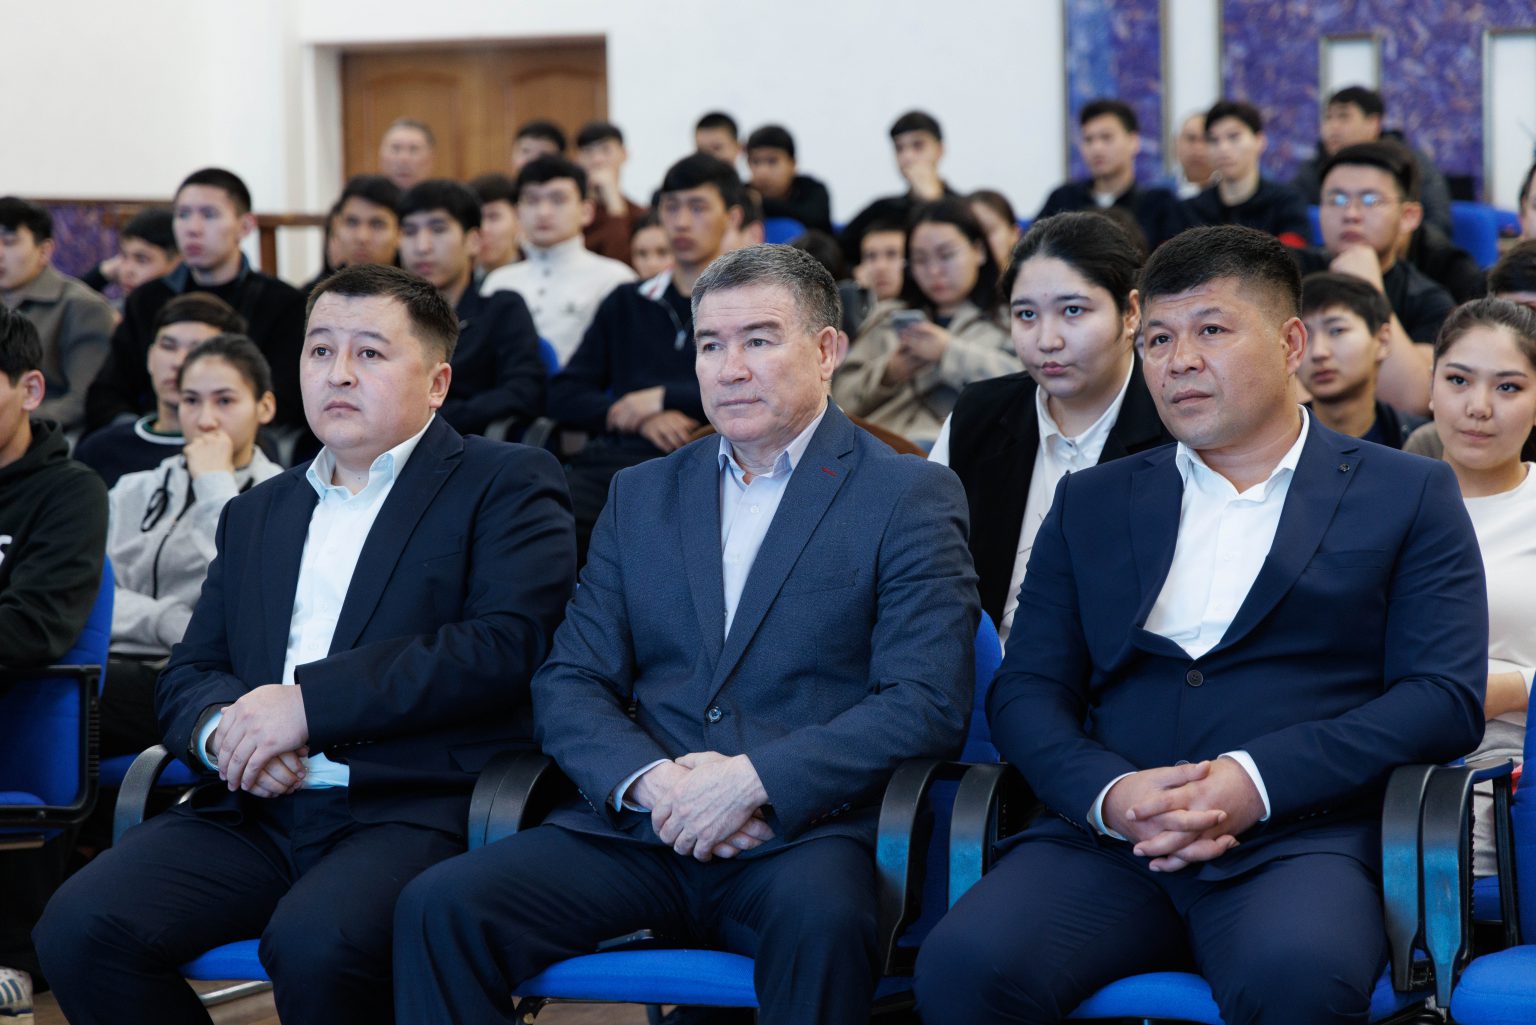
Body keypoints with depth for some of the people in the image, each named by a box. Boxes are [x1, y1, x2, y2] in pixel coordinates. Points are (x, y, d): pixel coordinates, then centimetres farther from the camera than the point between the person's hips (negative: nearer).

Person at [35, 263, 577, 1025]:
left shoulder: (505, 484, 7)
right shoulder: (257, 513, 27)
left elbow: (507, 644, -9)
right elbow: (187, 675, 22)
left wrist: (308, 703, -13)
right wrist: (222, 728, -5)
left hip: (418, 810, -5)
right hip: (255, 811, 5)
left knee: (315, 943, -37)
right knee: (82, 926, -21)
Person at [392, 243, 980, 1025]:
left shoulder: (910, 498, 6)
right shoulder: (640, 496, 21)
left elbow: (927, 703, -5)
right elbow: (567, 687, 14)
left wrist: (756, 779, -16)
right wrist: (651, 779, -8)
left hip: (803, 832, -4)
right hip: (642, 833, 4)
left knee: (821, 923, -40)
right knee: (438, 906, -22)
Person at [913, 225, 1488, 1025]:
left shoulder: (1409, 497, 13)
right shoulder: (1091, 503, 23)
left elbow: (1447, 697, 2)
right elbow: (1025, 691, 14)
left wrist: (1257, 780, -11)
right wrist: (1108, 793, -9)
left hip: (1300, 839, -2)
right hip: (1109, 839, 3)